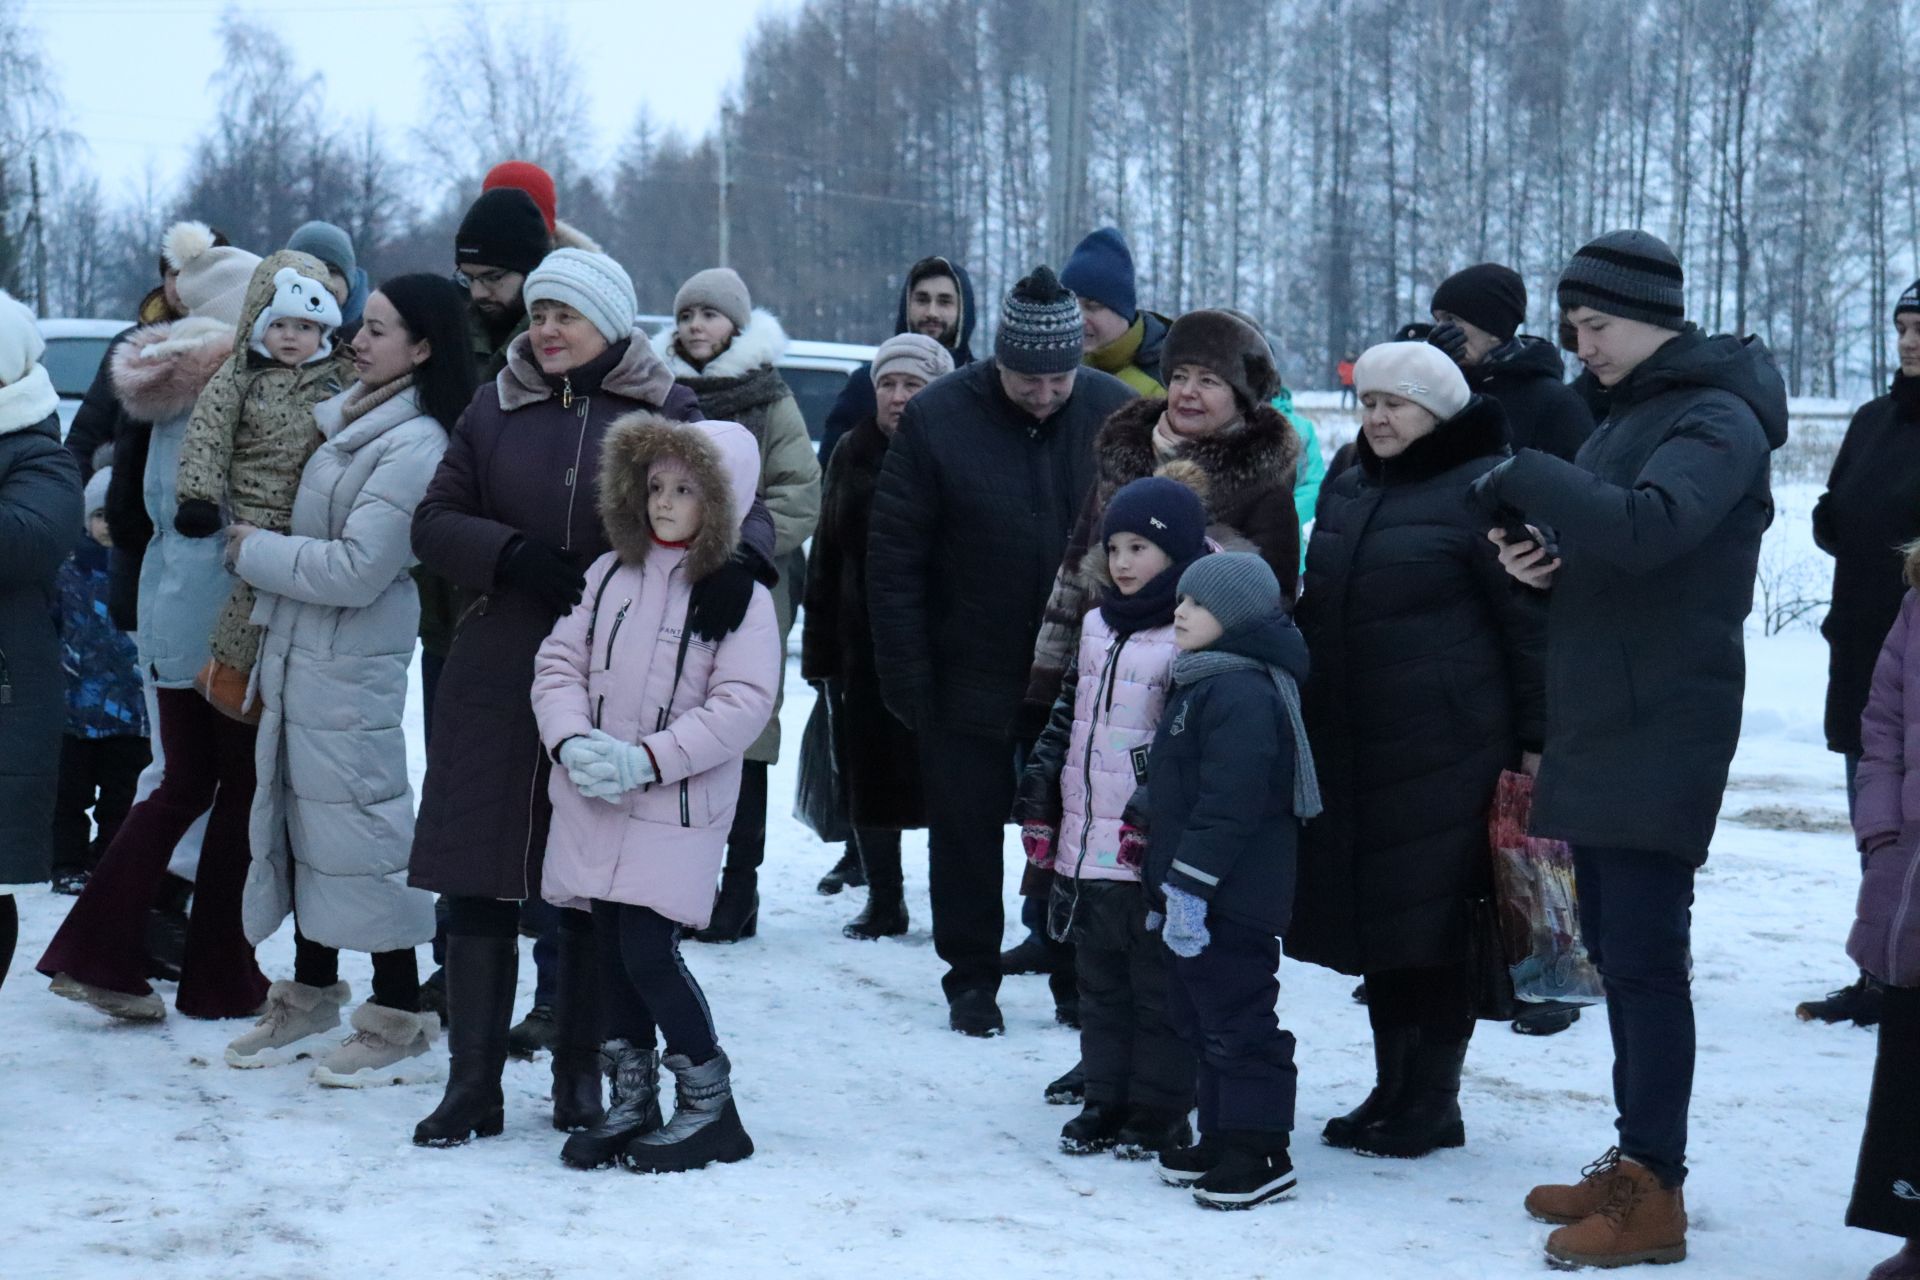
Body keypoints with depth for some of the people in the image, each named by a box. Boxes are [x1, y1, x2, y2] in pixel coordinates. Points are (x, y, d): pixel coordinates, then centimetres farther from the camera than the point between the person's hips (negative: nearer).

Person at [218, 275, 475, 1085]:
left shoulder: (415, 446, -18)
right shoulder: (349, 418, 11)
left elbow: (357, 569, -21)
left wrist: (256, 552, -12)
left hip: (352, 666, -9)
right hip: (298, 654, 9)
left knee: (356, 821, -5)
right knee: (299, 814, 15)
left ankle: (398, 1019, 4)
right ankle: (311, 994, 28)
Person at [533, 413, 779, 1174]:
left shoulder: (738, 594, -6)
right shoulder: (611, 574, 8)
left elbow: (743, 703, -13)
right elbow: (559, 662, 8)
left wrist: (649, 759, -19)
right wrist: (571, 739, -10)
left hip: (679, 806, -5)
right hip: (593, 798, 5)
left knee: (648, 952, -10)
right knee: (611, 950, 9)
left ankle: (709, 1105, 5)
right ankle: (631, 1103, 22)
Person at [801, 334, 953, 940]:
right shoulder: (853, 453, 9)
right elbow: (826, 555, 12)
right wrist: (819, 645, 7)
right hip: (861, 645, 4)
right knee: (867, 774, 8)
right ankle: (883, 900, 20)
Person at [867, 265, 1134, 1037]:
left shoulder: (1114, 413, -5)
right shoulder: (938, 420, -9)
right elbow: (894, 558, -7)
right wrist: (905, 678, -11)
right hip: (970, 677, -1)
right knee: (966, 828, 8)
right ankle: (971, 975, 21)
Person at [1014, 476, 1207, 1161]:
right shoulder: (1099, 626, 15)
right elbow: (1066, 718, 21)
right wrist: (1038, 802, 18)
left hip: (1150, 855, -8)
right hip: (1085, 847, 8)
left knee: (1158, 987, 2)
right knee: (1099, 985, 15)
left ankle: (1160, 1112, 11)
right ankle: (1105, 1101, 25)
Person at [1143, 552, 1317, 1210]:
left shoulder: (1244, 693, -19)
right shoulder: (1202, 684, 16)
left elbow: (1228, 804, -26)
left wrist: (1188, 885, -25)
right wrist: (1165, 886, 24)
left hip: (1233, 901, -11)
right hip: (1197, 895, 11)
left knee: (1237, 1021, -5)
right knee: (1201, 1017, 17)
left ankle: (1258, 1153, 1)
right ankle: (1221, 1138, 27)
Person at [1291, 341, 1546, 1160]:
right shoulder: (1346, 493, 15)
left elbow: (1530, 623, -9)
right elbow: (1315, 611, 24)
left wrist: (1536, 740, -12)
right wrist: (1300, 723, 22)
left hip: (1445, 748, -7)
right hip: (1349, 745, 7)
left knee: (1432, 921, -2)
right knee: (1373, 918, 11)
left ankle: (1432, 1099, 8)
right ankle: (1392, 1089, 21)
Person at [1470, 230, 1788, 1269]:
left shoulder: (1716, 421, -12)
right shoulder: (1632, 412, 18)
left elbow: (1646, 526, -31)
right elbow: (1588, 537, 22)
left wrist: (1521, 479, -22)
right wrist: (1529, 551, 0)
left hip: (1661, 738, -9)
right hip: (1597, 730, 9)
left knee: (1644, 958, -8)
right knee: (1616, 953, 14)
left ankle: (1655, 1194, -4)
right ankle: (1635, 1163, 23)